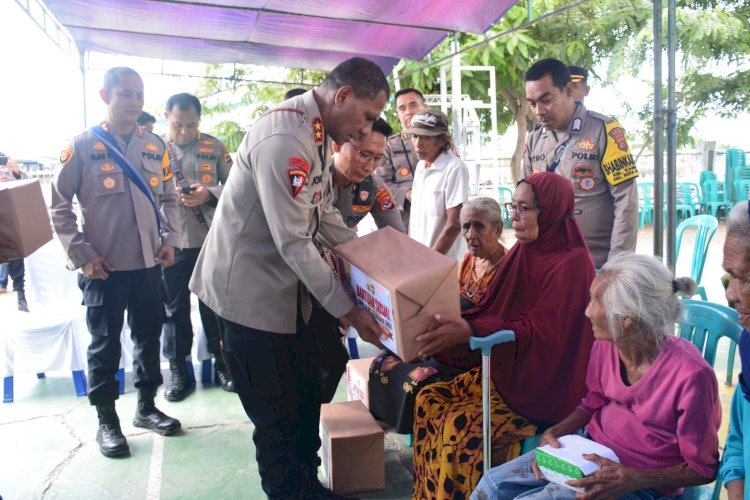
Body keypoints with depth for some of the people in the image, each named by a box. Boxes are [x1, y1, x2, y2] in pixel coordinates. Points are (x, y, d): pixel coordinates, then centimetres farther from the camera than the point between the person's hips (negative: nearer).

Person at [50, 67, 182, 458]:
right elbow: (59, 206, -3)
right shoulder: (83, 145, -5)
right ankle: (106, 421, 22)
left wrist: (170, 240, 1)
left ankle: (146, 407, 30)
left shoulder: (155, 146, 7)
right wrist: (82, 255, -10)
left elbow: (168, 198, 13)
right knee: (105, 345, 7)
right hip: (104, 266, -4)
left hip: (148, 263, 4)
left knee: (149, 337, 13)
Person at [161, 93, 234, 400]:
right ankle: (178, 371, 21)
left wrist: (210, 194, -15)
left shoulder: (214, 147, 5)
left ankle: (221, 364, 26)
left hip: (211, 241, 0)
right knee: (175, 308, 9)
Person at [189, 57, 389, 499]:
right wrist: (347, 309, -19)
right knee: (278, 413, 4)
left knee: (308, 395, 18)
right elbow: (293, 242, -26)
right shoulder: (283, 139, -26)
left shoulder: (318, 132, 6)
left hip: (288, 287, 10)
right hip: (251, 291, -9)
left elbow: (323, 213, 13)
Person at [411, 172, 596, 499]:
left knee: (460, 425, -22)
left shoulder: (572, 263, -18)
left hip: (545, 388, -8)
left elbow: (539, 331, -24)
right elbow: (492, 310, 6)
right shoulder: (524, 251, 6)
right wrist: (455, 324, -9)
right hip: (505, 370, 8)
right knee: (429, 401, -4)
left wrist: (470, 331, -35)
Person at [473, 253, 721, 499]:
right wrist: (557, 431, -7)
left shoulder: (691, 376, -28)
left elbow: (702, 469, -15)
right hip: (592, 450, 6)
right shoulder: (605, 345, -10)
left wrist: (631, 480, -27)